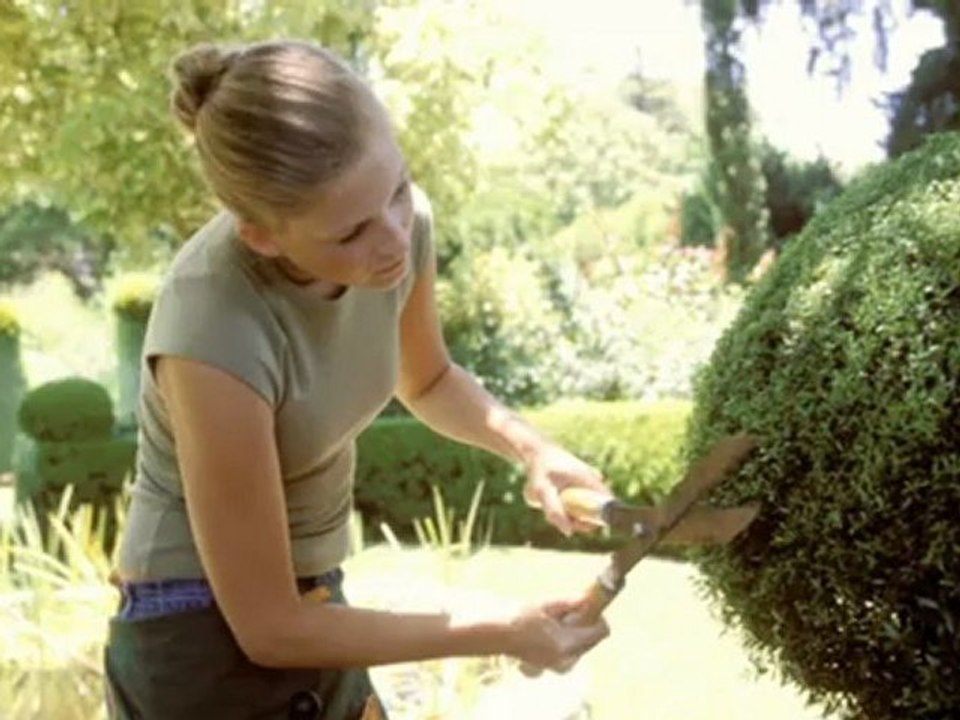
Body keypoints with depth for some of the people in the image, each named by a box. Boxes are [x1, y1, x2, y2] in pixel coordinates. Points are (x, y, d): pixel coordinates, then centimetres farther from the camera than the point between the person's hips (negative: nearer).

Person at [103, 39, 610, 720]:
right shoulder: (216, 335, -32)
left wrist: (531, 447, -8)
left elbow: (428, 380, 11)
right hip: (208, 645, -7)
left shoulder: (396, 220, -13)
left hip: (310, 608, 7)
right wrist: (504, 634, -16)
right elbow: (267, 627, -22)